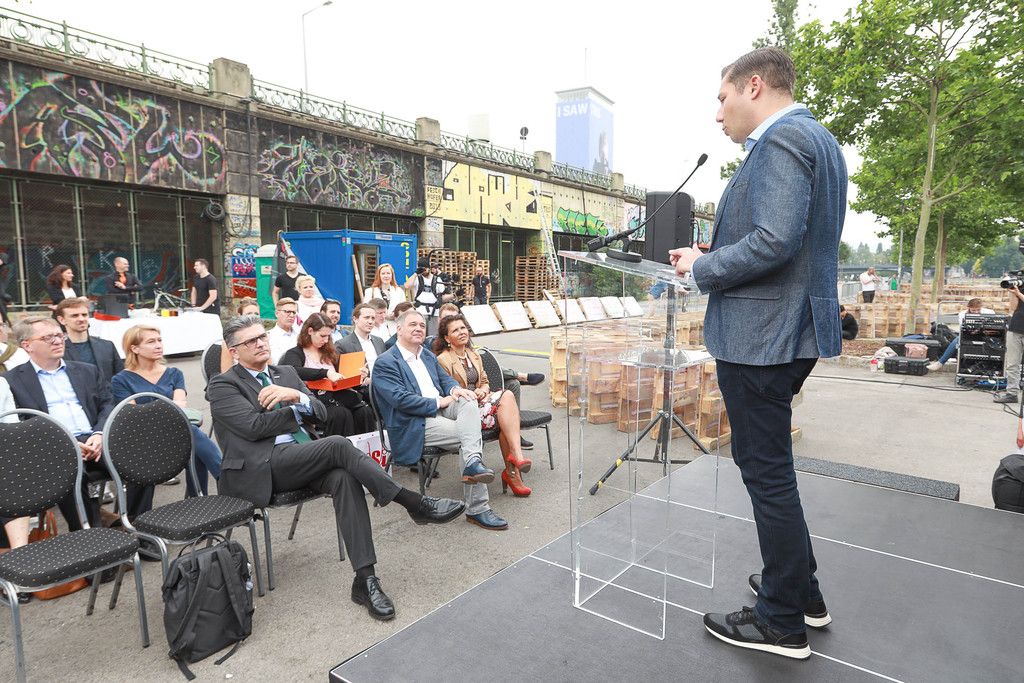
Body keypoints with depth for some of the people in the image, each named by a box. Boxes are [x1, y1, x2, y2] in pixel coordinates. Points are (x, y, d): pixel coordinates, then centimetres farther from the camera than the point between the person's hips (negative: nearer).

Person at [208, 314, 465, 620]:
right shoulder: (222, 386, 4)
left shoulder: (286, 373, 21)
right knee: (338, 445, -30)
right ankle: (415, 503, -25)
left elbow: (320, 412, 11)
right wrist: (297, 409, 1)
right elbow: (254, 426, -11)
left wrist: (296, 396, -10)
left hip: (302, 461, 5)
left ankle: (365, 578, -29)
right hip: (261, 469, -5)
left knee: (344, 478, -29)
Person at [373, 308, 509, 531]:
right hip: (415, 425, -7)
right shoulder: (385, 363, -4)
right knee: (471, 436, -25)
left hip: (440, 409, 7)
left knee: (468, 401, -26)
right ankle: (477, 508, -25)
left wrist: (455, 389, -4)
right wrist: (438, 402, -16)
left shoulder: (428, 355, 24)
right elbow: (400, 399, -16)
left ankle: (473, 464, -37)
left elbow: (445, 378, 22)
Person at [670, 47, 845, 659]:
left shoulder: (782, 139, -14)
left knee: (767, 471, 1)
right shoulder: (819, 140, 18)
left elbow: (774, 241, -26)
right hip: (793, 330, 10)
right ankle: (801, 591, 35)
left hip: (760, 334, -10)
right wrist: (712, 259, 14)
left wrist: (702, 267, -10)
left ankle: (783, 623, 18)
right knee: (768, 463, 21)